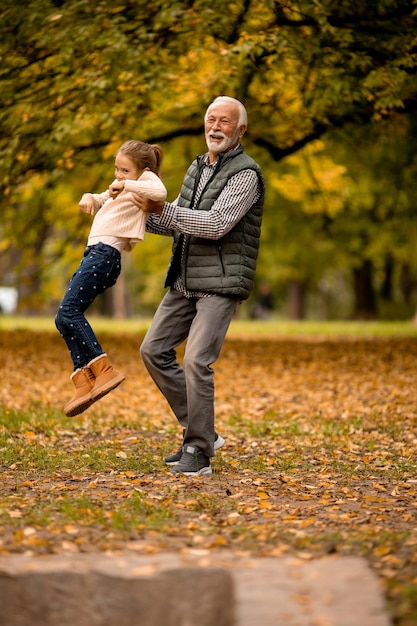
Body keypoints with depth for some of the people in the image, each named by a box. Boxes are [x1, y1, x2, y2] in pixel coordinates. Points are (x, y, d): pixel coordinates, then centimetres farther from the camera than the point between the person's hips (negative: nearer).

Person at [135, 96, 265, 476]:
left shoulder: (245, 174, -11)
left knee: (196, 361, -15)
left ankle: (198, 452, -4)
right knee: (154, 349, 6)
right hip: (186, 281, 9)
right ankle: (203, 432, 13)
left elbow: (216, 224, -22)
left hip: (222, 284, -9)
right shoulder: (198, 168, 16)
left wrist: (161, 209, -17)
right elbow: (178, 223, 26)